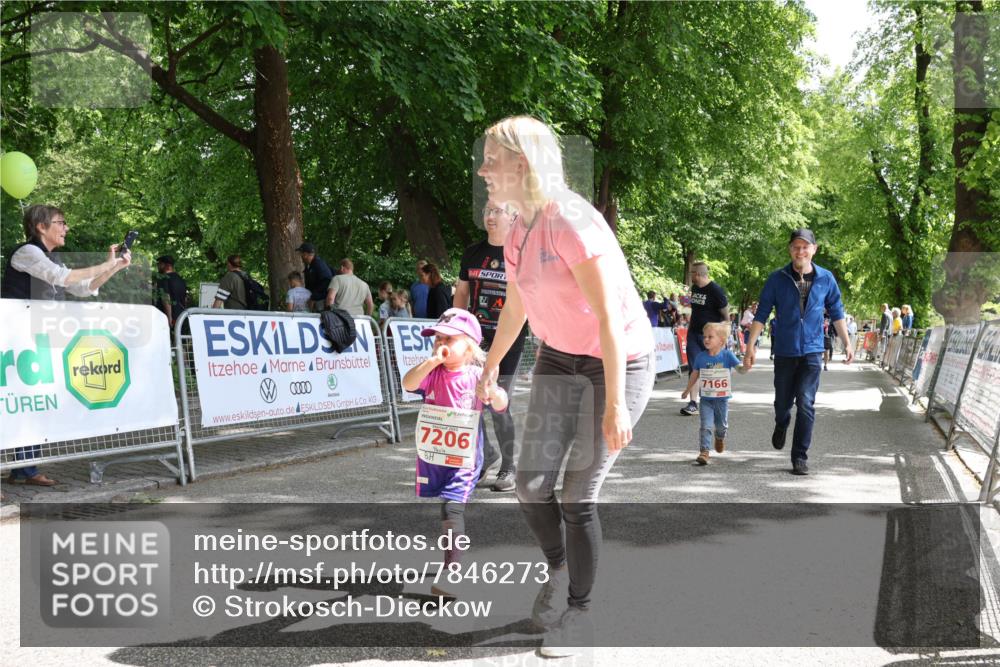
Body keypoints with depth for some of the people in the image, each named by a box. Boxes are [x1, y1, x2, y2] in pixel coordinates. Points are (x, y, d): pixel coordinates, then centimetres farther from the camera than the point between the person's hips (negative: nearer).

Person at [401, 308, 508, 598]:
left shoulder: (476, 376, -7)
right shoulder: (432, 373, -1)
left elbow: (501, 406, -14)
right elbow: (408, 383, -18)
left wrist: (493, 391, -36)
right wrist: (431, 362, -29)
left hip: (463, 457, -4)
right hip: (431, 453, 4)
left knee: (452, 508, -18)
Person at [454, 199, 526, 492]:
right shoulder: (473, 253, 10)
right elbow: (461, 294, 15)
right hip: (475, 339, 4)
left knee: (498, 405, -3)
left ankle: (508, 468, 14)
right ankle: (486, 452, 24)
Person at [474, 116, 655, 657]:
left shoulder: (571, 222, -23)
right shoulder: (518, 232, 2)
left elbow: (609, 316, -26)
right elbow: (514, 307, 18)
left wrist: (614, 403, -28)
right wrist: (491, 365, 30)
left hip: (620, 363, -7)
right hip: (558, 360, 7)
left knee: (578, 497, -4)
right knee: (530, 484, 2)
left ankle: (579, 611, 15)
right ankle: (558, 568, 30)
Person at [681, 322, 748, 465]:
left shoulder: (727, 355, -10)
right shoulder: (701, 356, -3)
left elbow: (740, 368, -16)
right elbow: (695, 374, 10)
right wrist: (688, 390, 20)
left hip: (722, 398, 0)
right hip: (706, 398, 0)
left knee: (722, 425, 17)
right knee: (705, 426, -10)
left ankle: (720, 438, 49)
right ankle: (703, 452, -9)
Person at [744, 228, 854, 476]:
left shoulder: (826, 279, 0)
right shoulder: (777, 279, -3)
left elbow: (836, 313, 12)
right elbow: (762, 314, -1)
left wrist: (847, 343, 11)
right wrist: (751, 346, -6)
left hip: (812, 351, 0)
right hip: (784, 351, 0)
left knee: (805, 404, -10)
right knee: (783, 401, 12)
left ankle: (800, 458, -2)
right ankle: (781, 426, 48)